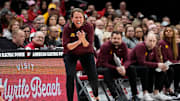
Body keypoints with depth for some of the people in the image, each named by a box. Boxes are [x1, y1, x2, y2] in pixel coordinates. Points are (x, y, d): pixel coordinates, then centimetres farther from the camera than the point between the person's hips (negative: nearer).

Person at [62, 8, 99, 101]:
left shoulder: (89, 27, -19)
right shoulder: (67, 28, -20)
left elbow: (88, 46, -21)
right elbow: (67, 46, -23)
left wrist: (83, 39, -41)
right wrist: (78, 41, -37)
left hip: (86, 53, 1)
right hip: (70, 54, -1)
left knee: (93, 77, -3)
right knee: (70, 76, -20)